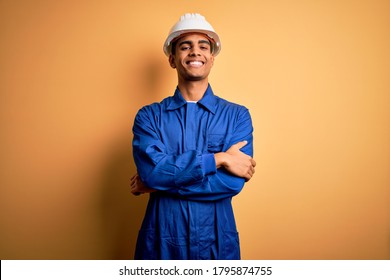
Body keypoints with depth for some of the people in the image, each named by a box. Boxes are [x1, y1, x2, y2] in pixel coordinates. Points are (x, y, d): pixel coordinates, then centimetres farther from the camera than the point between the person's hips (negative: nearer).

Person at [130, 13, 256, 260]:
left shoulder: (238, 115, -4)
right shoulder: (149, 116, -2)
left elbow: (232, 182, -16)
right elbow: (150, 169, -18)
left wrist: (161, 181, -14)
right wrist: (217, 158, -19)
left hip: (217, 241, 0)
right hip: (161, 241, 1)